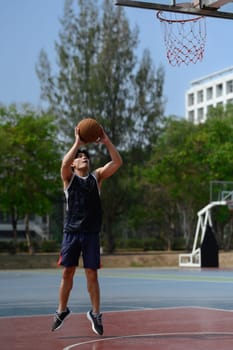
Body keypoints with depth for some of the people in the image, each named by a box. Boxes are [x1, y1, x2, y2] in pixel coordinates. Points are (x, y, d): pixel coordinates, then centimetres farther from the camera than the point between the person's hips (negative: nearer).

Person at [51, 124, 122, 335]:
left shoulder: (97, 176, 9)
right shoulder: (69, 177, 4)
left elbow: (118, 162, -5)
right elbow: (64, 163, -20)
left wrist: (106, 141, -15)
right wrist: (77, 143, -23)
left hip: (91, 232, 1)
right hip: (71, 231, -1)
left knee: (92, 274, 1)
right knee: (67, 272, 3)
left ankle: (95, 314, 13)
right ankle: (62, 311, 19)